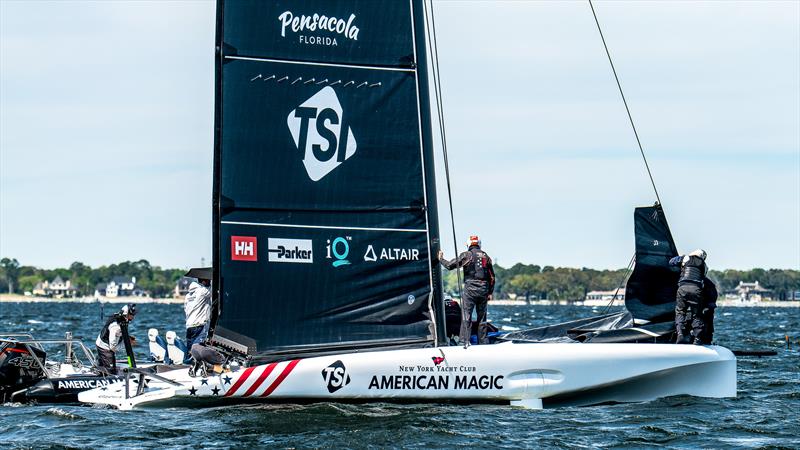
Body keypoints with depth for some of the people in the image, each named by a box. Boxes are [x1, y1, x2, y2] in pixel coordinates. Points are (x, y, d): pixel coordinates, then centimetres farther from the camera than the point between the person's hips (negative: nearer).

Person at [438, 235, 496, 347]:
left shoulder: (466, 255, -4)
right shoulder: (486, 257, 11)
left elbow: (450, 265, -2)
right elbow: (492, 277, 13)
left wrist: (441, 259, 16)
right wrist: (490, 292, 18)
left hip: (470, 289, -4)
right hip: (483, 290, 4)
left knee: (466, 316, -4)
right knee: (482, 317, 11)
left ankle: (465, 341, -12)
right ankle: (483, 341, 13)